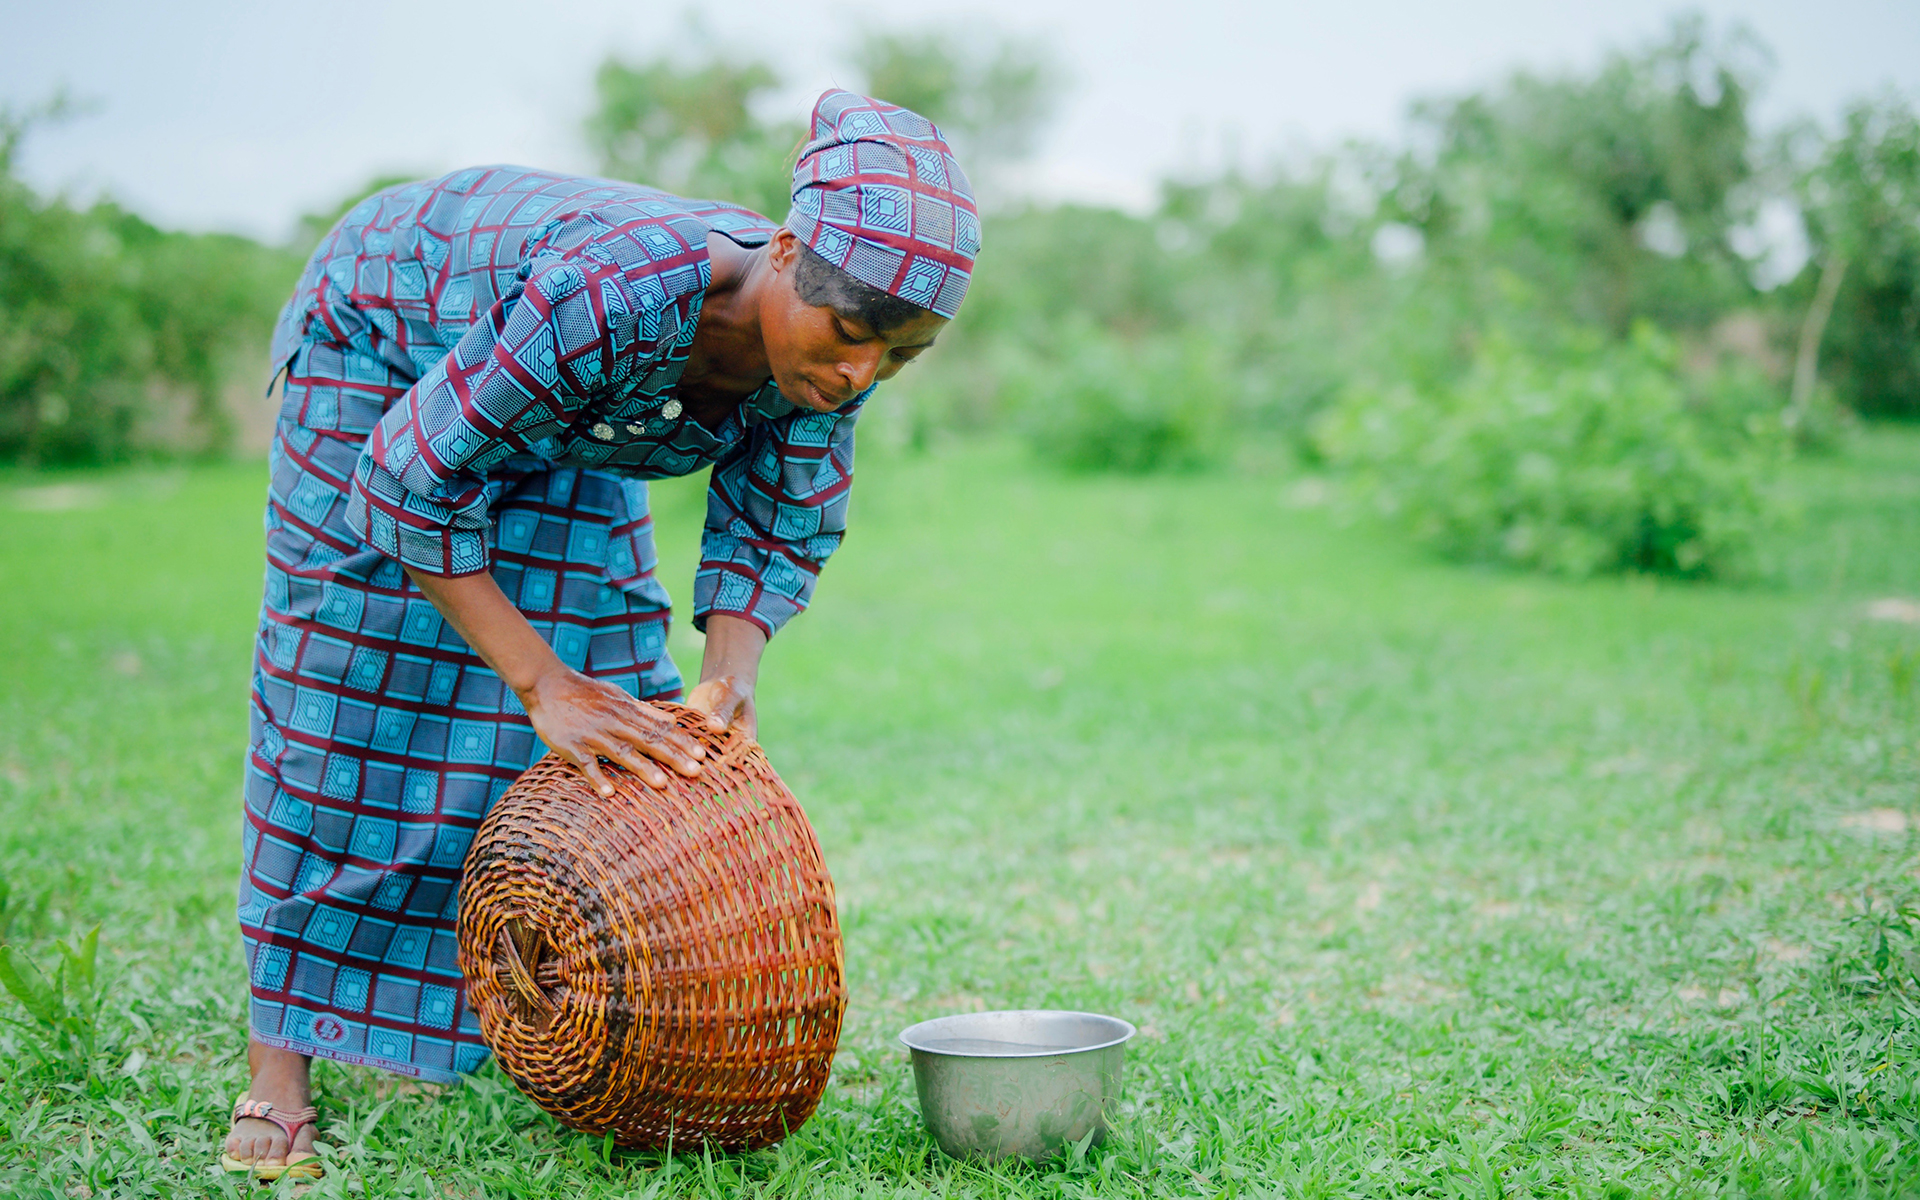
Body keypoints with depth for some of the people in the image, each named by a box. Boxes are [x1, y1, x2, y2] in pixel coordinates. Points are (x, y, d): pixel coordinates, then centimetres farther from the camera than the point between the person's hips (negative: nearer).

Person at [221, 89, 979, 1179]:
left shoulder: (822, 354, -27)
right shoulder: (617, 293, -46)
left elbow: (775, 538, -13)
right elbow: (413, 478, -37)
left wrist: (725, 686, -31)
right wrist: (542, 684, -37)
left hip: (558, 422, 5)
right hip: (383, 325, -5)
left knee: (615, 671, -2)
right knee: (351, 689, -10)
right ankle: (280, 1059, -1)